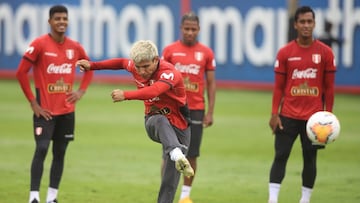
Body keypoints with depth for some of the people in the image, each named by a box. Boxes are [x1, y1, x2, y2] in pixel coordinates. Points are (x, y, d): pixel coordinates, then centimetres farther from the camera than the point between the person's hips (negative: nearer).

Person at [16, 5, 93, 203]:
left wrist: (81, 91, 6)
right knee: (41, 149, -15)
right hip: (45, 110, -5)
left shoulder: (75, 47, 4)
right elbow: (21, 72, -11)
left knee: (60, 153, 8)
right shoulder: (39, 44, -11)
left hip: (67, 110, 5)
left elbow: (89, 68, 21)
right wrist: (33, 102, -12)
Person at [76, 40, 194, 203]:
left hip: (178, 127, -2)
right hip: (153, 121, 2)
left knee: (170, 177, -7)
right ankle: (177, 155, -65)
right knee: (161, 122, -37)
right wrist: (92, 65, 21)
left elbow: (153, 91, -47)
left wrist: (125, 95, -56)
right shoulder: (135, 67, -6)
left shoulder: (169, 73, -26)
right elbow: (121, 62, 19)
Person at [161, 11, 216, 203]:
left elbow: (211, 83, 7)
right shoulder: (169, 50, 2)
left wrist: (210, 112, 1)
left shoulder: (206, 53, 4)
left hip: (196, 110, 1)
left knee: (191, 155, 2)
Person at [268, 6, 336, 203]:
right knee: (280, 156, -3)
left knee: (310, 158, 5)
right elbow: (278, 86, 3)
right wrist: (274, 114, -3)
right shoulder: (285, 53, 0)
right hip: (288, 115, 0)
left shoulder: (325, 52, 0)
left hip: (314, 116, 0)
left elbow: (328, 87, 3)